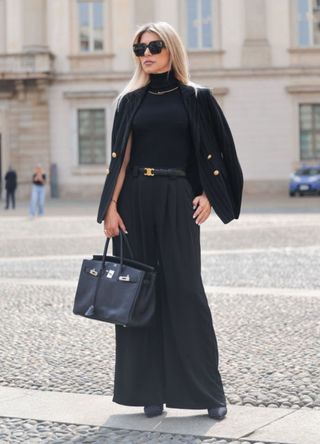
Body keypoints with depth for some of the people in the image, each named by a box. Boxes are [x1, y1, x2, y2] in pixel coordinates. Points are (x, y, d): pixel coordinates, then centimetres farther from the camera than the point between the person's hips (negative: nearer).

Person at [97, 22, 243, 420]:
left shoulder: (196, 98, 5)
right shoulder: (131, 100, 10)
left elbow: (216, 152, 6)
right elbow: (121, 156, 4)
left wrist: (208, 196, -7)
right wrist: (111, 206, -5)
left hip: (177, 201, -2)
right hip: (135, 200, 2)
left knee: (184, 290, -5)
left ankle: (208, 390, 4)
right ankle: (149, 388, 9)